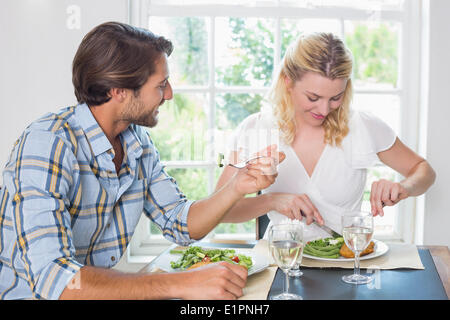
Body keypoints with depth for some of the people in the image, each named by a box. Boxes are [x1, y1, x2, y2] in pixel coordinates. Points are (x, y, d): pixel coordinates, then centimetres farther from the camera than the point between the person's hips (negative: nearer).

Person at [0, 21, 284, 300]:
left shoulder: (139, 141, 2)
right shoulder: (48, 144, -23)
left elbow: (181, 224, 8)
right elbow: (51, 278, -32)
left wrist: (237, 187, -10)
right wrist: (182, 284, -35)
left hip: (102, 289, 6)